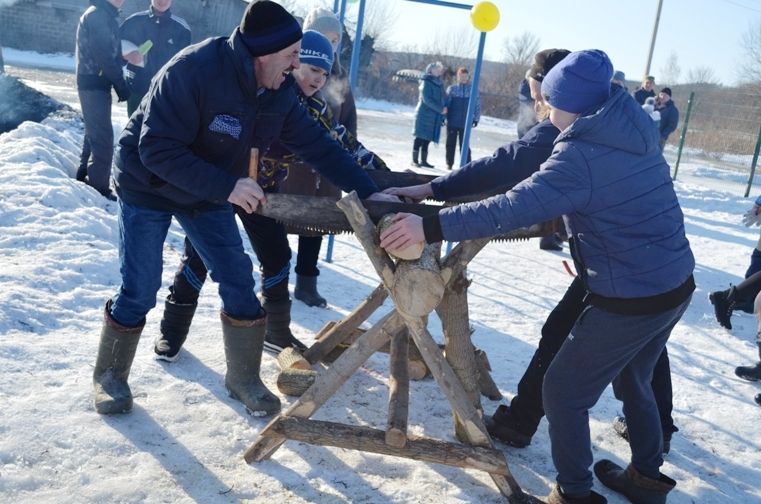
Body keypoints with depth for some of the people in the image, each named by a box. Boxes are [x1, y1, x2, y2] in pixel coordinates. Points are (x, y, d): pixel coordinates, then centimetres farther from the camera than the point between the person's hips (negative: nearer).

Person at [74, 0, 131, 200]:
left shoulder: (106, 16, 17)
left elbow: (113, 52, 16)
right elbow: (104, 55, -20)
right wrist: (121, 84, -17)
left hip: (95, 83, 10)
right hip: (94, 83, -10)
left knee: (95, 133, 18)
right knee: (103, 137, -8)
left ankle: (85, 178, 29)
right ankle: (99, 188, -3)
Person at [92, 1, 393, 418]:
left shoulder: (279, 92, -11)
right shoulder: (193, 70, -33)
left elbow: (317, 145, -7)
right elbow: (157, 150, -33)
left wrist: (369, 192, -12)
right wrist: (226, 187, -38)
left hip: (209, 194, 6)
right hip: (148, 185, -6)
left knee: (239, 282, 1)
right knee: (139, 290, -3)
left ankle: (243, 378, 17)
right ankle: (109, 376, 22)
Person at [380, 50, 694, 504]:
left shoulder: (579, 155, -21)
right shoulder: (636, 132, 5)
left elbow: (513, 208, -31)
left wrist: (431, 226, -31)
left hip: (629, 302, -9)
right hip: (677, 286, 9)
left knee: (564, 392, 7)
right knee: (633, 378, 28)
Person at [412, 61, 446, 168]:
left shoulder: (438, 83, 16)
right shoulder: (426, 82, -7)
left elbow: (441, 99, 18)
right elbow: (427, 99, -16)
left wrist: (443, 111, 5)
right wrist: (440, 109, -18)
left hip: (435, 116, 7)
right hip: (425, 115, -7)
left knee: (427, 139, 8)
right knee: (420, 138, -5)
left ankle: (423, 160, 12)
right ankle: (415, 160, 0)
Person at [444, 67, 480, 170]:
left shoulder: (473, 90, 2)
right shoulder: (452, 89, 1)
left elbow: (477, 105, 5)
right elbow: (446, 103, 4)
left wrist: (476, 118, 2)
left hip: (465, 123, -1)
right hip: (452, 122, 1)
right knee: (450, 143, 8)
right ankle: (449, 163, 18)